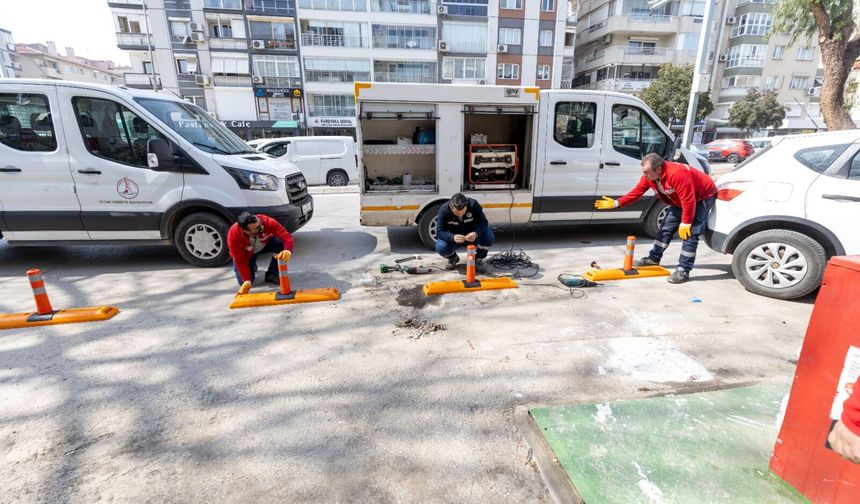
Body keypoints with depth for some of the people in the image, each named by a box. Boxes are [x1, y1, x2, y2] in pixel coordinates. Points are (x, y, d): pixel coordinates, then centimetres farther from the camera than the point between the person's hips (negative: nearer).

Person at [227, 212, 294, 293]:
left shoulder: (267, 221, -38)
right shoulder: (233, 235, -36)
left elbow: (287, 237, -42)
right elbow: (240, 260, -26)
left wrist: (288, 250, -64)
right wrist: (247, 281, -32)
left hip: (265, 244, 1)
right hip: (246, 254, -1)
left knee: (280, 243, -30)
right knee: (243, 281, -11)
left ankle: (271, 275, -8)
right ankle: (252, 267, 25)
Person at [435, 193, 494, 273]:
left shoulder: (474, 205, -23)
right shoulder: (444, 209, -24)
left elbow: (483, 223, -23)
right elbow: (439, 231, -26)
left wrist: (476, 233, -45)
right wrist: (453, 237, -46)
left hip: (472, 236, 1)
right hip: (454, 237, 0)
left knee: (489, 236, -29)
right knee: (441, 247, -30)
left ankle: (478, 260, 0)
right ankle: (453, 258, 8)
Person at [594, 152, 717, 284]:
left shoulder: (677, 174, -39)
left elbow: (688, 200, -36)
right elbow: (636, 192, -7)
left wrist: (685, 223, -28)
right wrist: (616, 203, -16)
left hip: (703, 196, -8)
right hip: (681, 200, 8)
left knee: (690, 233, -15)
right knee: (666, 228, 10)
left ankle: (683, 270, -12)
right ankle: (654, 258, 23)